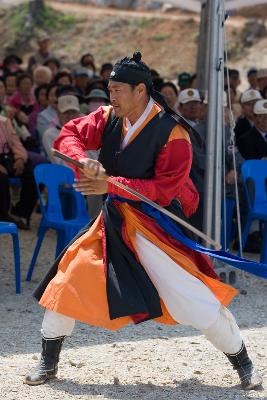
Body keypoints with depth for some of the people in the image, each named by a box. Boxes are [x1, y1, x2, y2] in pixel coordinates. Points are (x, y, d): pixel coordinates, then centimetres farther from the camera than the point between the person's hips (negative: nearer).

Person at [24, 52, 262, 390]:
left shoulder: (172, 133, -17)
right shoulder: (109, 118, 0)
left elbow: (165, 190, -22)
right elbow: (69, 135, -2)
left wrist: (111, 185, -27)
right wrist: (81, 160, -24)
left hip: (156, 227, -5)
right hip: (114, 222, 6)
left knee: (196, 299, -10)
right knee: (67, 281, 2)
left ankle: (242, 362, 11)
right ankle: (48, 362, 19)